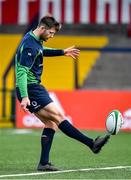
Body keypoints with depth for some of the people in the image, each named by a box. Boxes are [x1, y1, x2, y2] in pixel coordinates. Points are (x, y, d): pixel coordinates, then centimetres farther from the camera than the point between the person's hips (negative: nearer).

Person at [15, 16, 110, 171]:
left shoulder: (34, 40, 14)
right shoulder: (30, 46, -18)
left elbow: (42, 51, 39)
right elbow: (22, 72, -25)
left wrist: (62, 52, 42)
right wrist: (24, 97, -33)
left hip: (34, 88, 11)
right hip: (30, 89, -11)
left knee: (51, 123, 5)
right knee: (58, 116, -14)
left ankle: (43, 163, 3)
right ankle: (92, 144, -20)